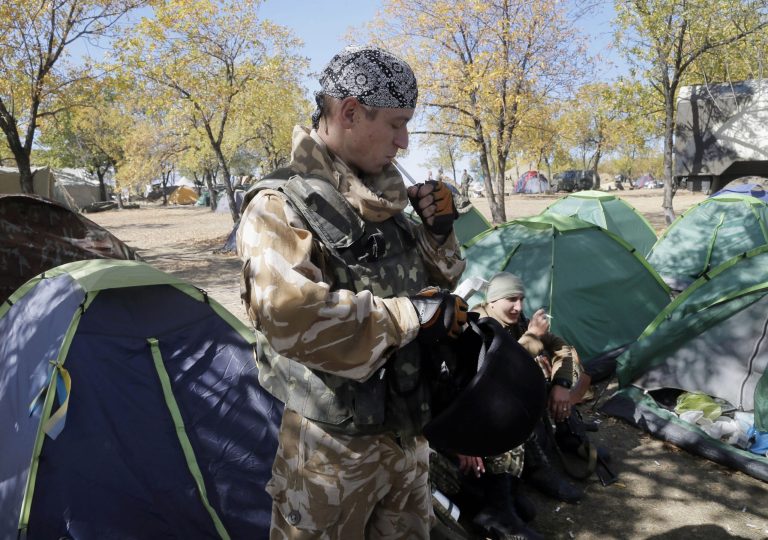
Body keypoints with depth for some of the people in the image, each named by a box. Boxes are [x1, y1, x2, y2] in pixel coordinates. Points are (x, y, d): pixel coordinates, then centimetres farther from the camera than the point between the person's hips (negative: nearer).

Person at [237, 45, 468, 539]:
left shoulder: (385, 202, 6)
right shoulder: (281, 207, -18)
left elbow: (434, 285, 15)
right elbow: (294, 317, -33)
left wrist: (440, 234, -6)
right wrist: (412, 314, -24)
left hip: (407, 434, 8)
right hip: (333, 446, -7)